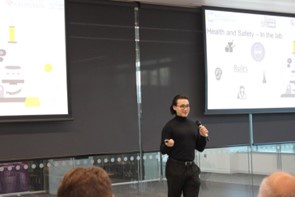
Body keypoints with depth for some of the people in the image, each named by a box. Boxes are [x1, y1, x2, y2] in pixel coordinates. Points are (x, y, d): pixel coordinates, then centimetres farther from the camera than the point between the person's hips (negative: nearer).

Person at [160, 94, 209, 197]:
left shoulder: (193, 124, 9)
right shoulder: (169, 126, -7)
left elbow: (200, 148, 12)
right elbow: (163, 150, -7)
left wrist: (203, 136, -5)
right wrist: (168, 145, -28)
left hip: (192, 168, 4)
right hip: (175, 168, -4)